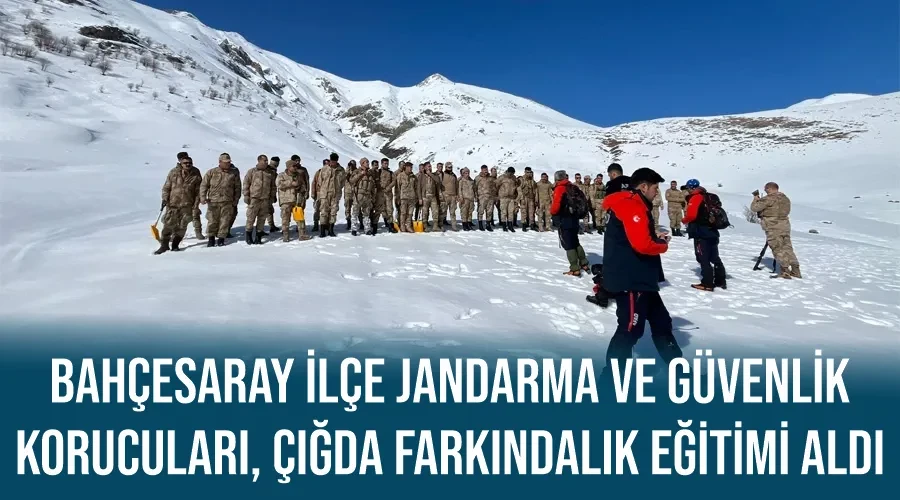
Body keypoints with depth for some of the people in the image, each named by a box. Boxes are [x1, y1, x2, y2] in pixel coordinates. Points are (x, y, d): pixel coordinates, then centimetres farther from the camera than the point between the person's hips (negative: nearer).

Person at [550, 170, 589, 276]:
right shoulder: (574, 187, 7)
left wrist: (552, 211, 0)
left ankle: (575, 269, -2)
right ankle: (584, 264, 25)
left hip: (564, 221, -7)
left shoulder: (559, 188, -14)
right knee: (575, 242, 21)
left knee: (568, 245, -2)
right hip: (574, 219, 7)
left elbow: (556, 205, -20)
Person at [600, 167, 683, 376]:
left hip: (640, 279, 11)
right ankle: (611, 376, 2)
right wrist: (663, 244, -8)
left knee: (661, 322, 20)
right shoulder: (632, 206, -17)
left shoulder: (635, 206, 18)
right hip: (629, 281, -11)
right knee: (630, 329, -7)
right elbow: (641, 244, -27)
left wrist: (655, 237, 3)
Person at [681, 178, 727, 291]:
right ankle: (721, 281, 23)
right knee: (714, 257, 16)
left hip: (701, 233, -9)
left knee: (703, 259, -4)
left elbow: (691, 215, -20)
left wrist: (684, 220, -2)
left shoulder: (695, 198, -12)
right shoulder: (708, 197, 15)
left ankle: (707, 284, -4)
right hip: (712, 231, 9)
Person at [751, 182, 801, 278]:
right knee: (787, 248, 13)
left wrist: (756, 199, 9)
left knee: (778, 249, -1)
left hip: (774, 227, -8)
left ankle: (785, 271, -2)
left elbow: (754, 208, -13)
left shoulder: (769, 199, -13)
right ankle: (796, 270, 16)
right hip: (785, 225, 8)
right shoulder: (786, 198, 13)